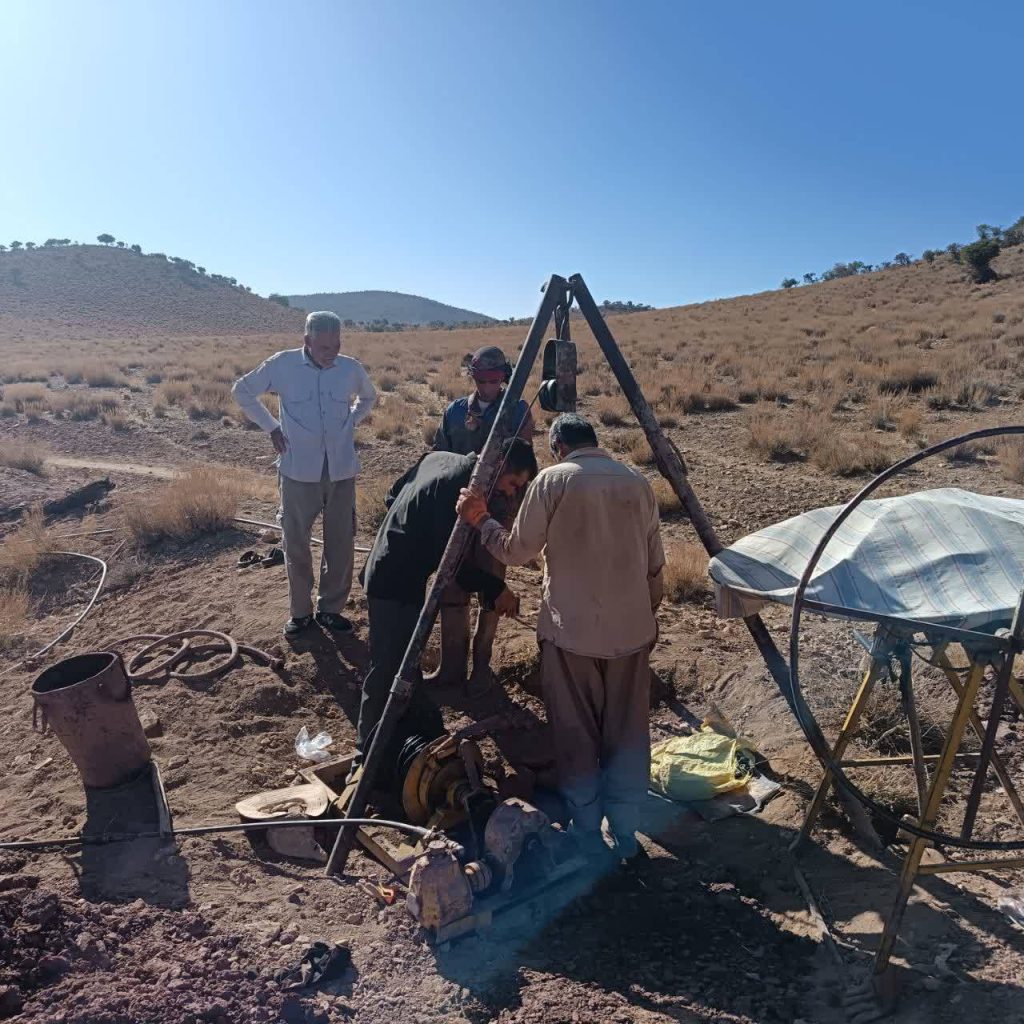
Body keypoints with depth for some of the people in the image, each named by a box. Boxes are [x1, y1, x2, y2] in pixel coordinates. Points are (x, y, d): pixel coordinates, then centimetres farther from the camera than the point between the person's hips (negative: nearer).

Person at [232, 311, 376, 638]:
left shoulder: (352, 368, -1)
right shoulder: (282, 364, -6)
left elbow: (369, 397, 21)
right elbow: (242, 390, 8)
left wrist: (350, 423, 7)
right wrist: (271, 427, 2)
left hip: (342, 470, 2)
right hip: (299, 470, -1)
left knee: (341, 544, 7)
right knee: (296, 543, 7)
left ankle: (331, 609, 23)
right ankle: (300, 612, 23)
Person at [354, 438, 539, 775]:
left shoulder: (440, 458, 5)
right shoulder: (463, 488, -23)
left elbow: (392, 495, 15)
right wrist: (495, 590, -14)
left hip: (385, 570, 10)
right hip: (397, 584, -10)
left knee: (404, 659, 21)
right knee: (388, 669, 1)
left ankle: (419, 729, 37)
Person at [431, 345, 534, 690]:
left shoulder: (519, 411, 0)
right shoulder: (455, 411, 7)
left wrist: (514, 514, -11)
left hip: (498, 513, -3)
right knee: (452, 590, 4)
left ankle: (481, 665, 19)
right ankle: (451, 666, 16)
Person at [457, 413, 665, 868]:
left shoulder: (552, 480, -6)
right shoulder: (638, 482, 7)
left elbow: (517, 550, -4)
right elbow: (655, 564, 10)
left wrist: (481, 521, 12)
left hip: (570, 631, -4)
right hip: (631, 630, 4)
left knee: (576, 741, 10)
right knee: (627, 737, 15)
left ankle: (588, 840, 22)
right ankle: (626, 838, 25)